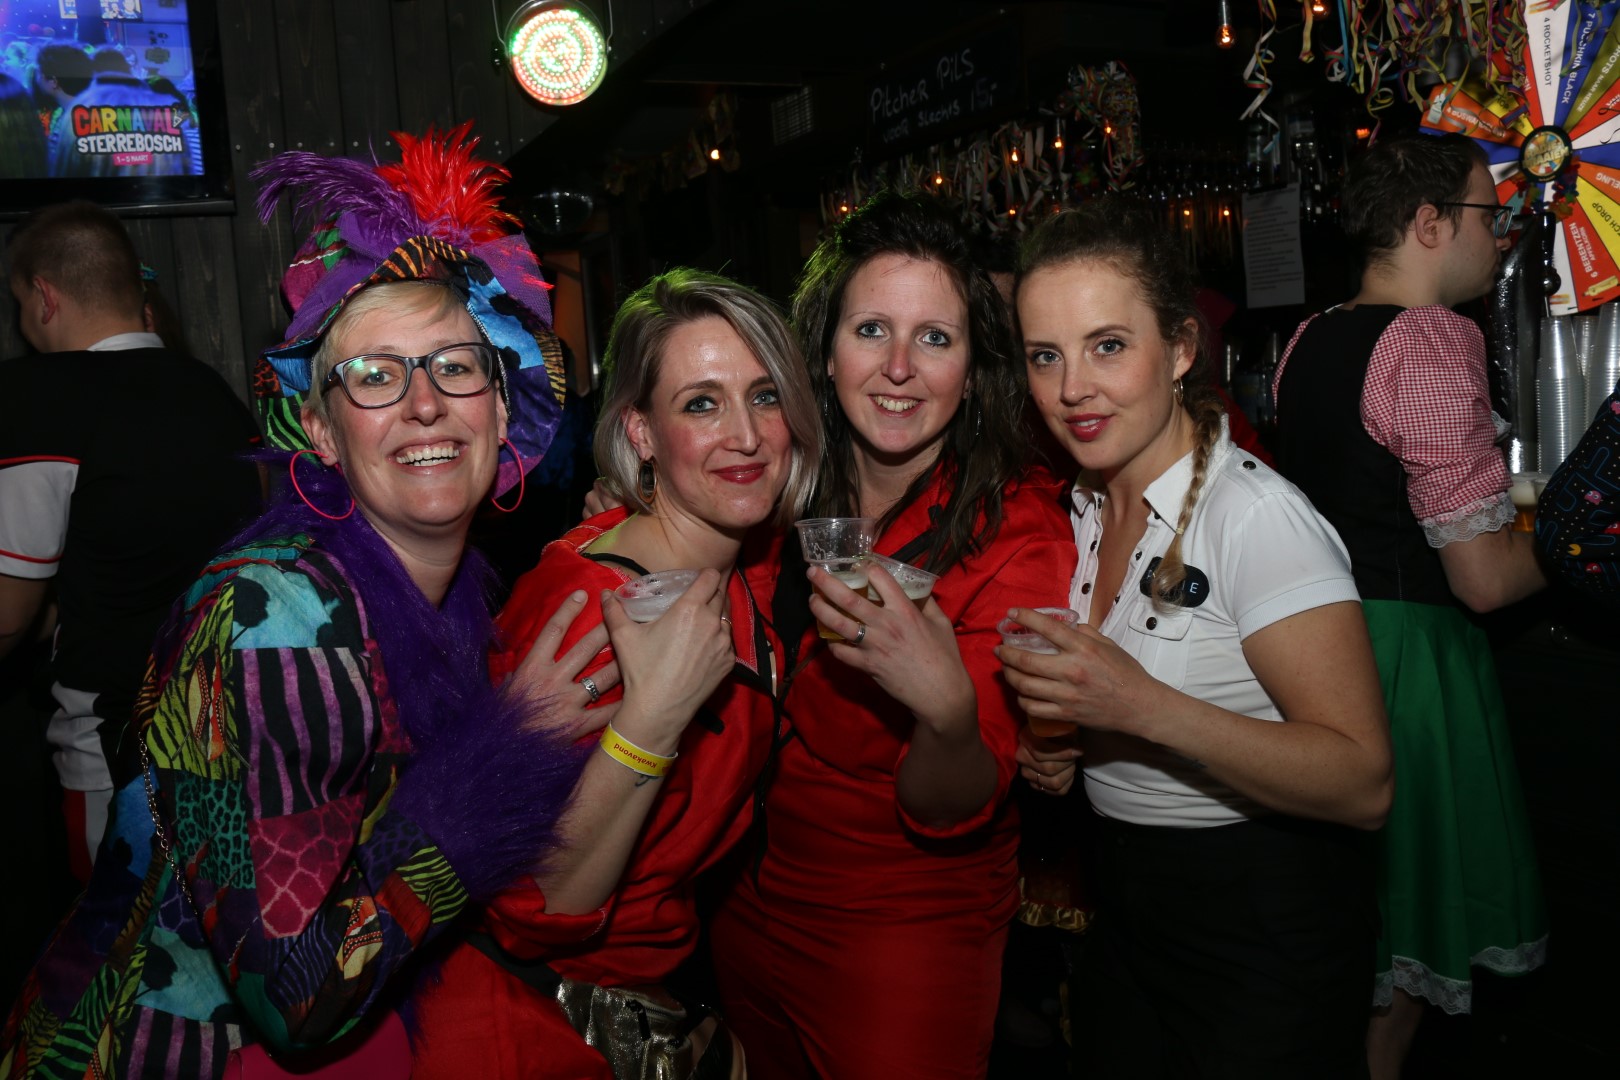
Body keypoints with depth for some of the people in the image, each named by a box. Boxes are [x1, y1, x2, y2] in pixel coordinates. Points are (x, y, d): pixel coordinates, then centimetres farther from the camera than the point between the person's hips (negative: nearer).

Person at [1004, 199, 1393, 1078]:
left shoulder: (1256, 516, -22)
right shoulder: (1087, 506, 2)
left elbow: (1362, 785, -25)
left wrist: (1144, 708, -35)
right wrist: (1054, 735, -4)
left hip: (1266, 927, -7)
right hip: (1125, 913, 7)